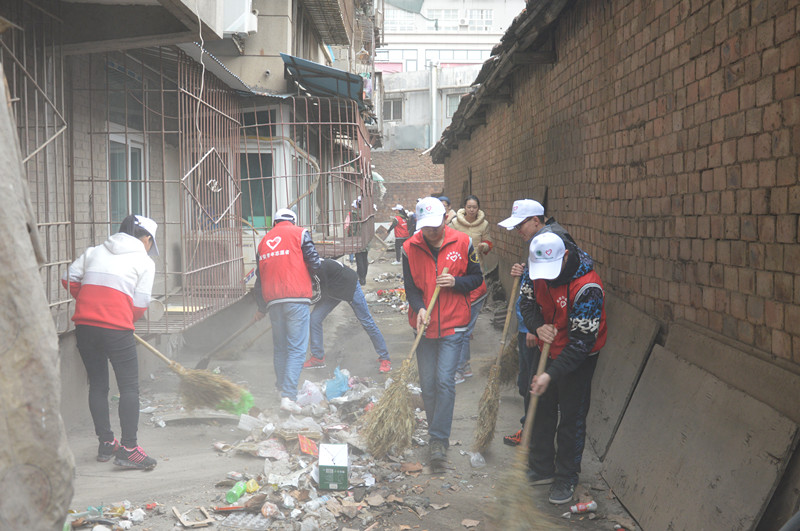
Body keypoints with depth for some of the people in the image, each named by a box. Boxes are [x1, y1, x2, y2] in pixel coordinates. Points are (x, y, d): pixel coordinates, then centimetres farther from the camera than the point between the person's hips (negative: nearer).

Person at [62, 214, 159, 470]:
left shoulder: (93, 252, 18)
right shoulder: (145, 261, 6)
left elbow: (70, 279, 15)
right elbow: (140, 303, -1)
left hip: (84, 324, 5)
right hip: (116, 327, -5)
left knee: (97, 384, 15)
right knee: (129, 386, 1)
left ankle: (106, 443, 23)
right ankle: (128, 449, -3)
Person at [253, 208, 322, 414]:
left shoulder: (264, 241, 19)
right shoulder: (299, 233, 5)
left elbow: (259, 279, 21)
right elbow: (314, 264, -3)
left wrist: (261, 308, 31)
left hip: (273, 300, 5)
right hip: (297, 298, -5)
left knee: (279, 348, 17)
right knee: (297, 348, -6)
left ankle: (282, 389, 23)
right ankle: (288, 396, -14)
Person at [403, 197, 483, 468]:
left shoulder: (462, 243, -4)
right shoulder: (410, 248, -1)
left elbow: (477, 278, 5)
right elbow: (410, 286, 2)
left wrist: (455, 282, -15)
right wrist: (420, 308, -17)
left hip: (452, 325, -2)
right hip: (424, 324, 3)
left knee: (445, 380, -11)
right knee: (427, 383, 8)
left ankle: (439, 439, -4)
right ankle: (437, 434, 25)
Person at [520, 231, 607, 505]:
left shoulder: (587, 287, -32)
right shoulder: (536, 269, -12)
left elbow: (582, 339, -29)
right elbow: (527, 301, 4)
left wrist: (552, 374, -32)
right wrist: (538, 326, -17)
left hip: (578, 359, -6)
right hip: (547, 349, 7)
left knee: (571, 418, 2)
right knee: (541, 409, 15)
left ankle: (566, 478, 18)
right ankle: (540, 469, 31)